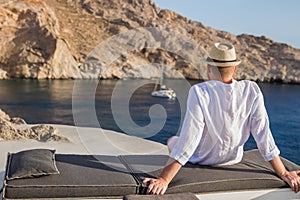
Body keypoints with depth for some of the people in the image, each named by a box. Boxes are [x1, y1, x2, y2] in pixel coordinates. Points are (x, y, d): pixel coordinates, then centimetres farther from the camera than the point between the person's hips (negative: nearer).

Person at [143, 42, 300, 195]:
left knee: (172, 141, 28)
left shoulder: (199, 92, -30)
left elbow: (188, 140, -33)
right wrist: (283, 173, -9)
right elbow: (263, 134, -18)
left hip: (200, 159, -4)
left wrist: (164, 180, -31)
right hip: (233, 159, 4)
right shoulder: (252, 90, -19)